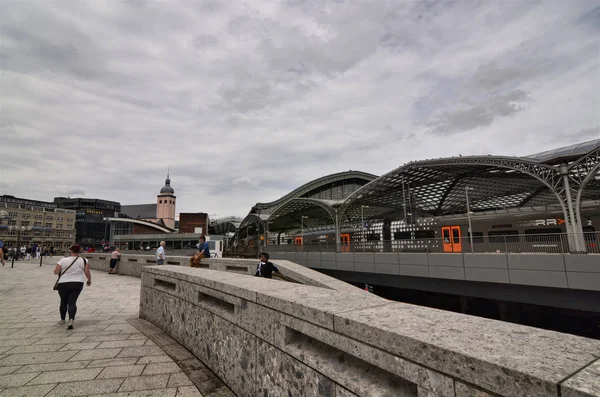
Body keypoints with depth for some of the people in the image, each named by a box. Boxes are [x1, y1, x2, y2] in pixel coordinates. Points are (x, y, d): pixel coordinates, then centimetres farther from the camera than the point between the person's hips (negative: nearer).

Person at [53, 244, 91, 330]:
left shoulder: (63, 260, -8)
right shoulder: (83, 261, -5)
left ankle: (62, 319, 34)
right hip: (77, 284, 0)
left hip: (63, 284, 0)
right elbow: (87, 273, -3)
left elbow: (55, 272, -2)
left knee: (63, 302, 18)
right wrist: (89, 281, 13)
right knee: (72, 302, 1)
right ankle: (71, 320, -18)